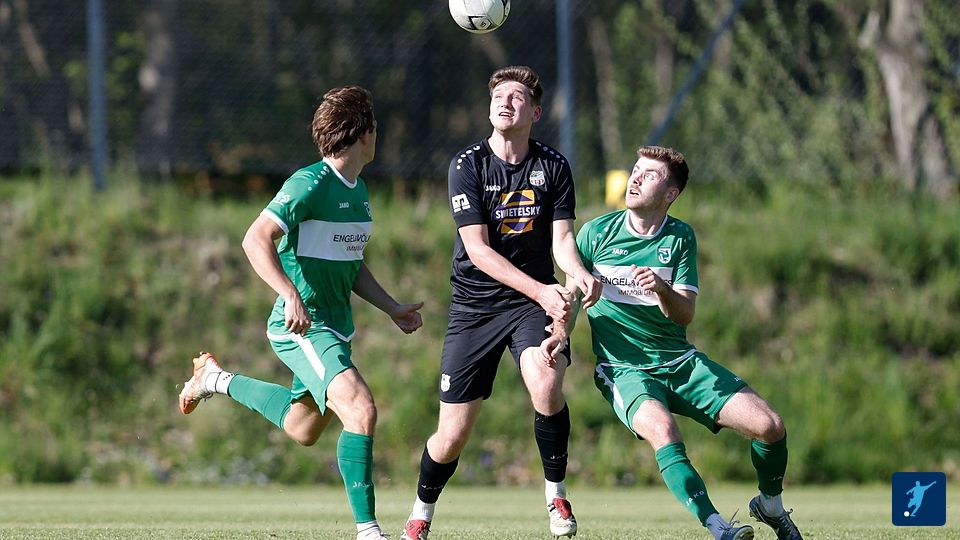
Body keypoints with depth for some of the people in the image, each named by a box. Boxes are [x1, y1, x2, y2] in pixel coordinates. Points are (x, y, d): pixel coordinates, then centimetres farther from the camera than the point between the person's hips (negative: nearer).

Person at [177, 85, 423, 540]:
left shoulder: (357, 190, 12)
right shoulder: (311, 183, -17)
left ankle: (218, 380, 42)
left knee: (303, 430, 23)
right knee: (361, 411, -24)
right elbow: (256, 239, -23)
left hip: (334, 325, 9)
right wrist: (291, 294, -33)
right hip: (301, 327, -9)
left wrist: (392, 309, 15)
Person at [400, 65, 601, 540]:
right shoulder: (467, 165, -8)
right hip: (474, 305, -1)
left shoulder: (553, 166, 0)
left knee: (547, 384, -30)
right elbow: (478, 249, -15)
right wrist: (541, 291, -25)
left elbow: (561, 237, -4)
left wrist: (579, 273, -28)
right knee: (452, 436, -2)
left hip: (534, 302, 1)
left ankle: (556, 494, -9)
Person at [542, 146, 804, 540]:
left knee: (770, 426, -12)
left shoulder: (680, 238, 3)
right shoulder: (597, 232, 0)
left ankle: (770, 506, 18)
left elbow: (685, 315, -3)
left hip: (680, 361, 3)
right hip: (623, 370, -3)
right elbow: (572, 293, 11)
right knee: (662, 430, -36)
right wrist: (561, 332, -9)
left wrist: (662, 290, -25)